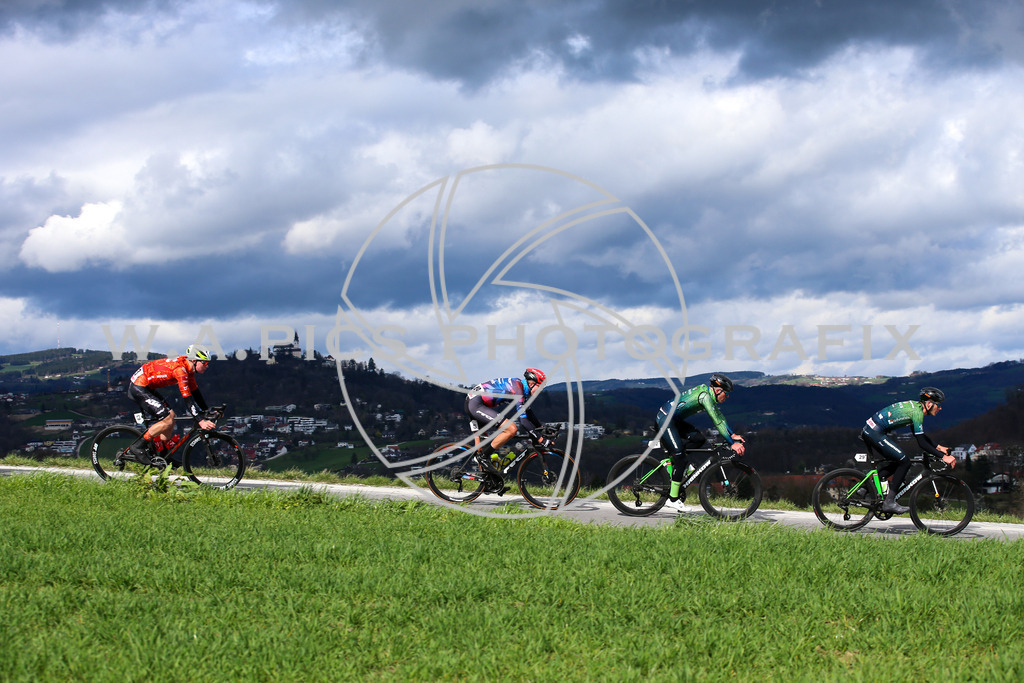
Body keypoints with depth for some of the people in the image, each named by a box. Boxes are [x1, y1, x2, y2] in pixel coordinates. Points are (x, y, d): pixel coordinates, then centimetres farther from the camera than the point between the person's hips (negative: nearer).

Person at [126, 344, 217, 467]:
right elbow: (187, 398, -27)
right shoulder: (180, 369, -23)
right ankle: (138, 447, -8)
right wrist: (200, 421, -29)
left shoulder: (189, 369, 6)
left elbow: (195, 392, 15)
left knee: (171, 415, 7)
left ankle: (159, 454, 10)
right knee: (167, 420, -16)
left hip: (146, 388, 10)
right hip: (138, 387, -10)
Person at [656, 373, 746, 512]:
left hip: (675, 420, 10)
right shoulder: (705, 395, -19)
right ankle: (673, 499, -8)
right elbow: (717, 422, -22)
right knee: (680, 459, -12)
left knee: (700, 439, -1)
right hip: (665, 418, -10)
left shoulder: (709, 395, 9)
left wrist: (733, 435, 10)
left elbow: (720, 417, 18)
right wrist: (732, 443, -23)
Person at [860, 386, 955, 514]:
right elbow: (922, 443, -18)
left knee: (896, 463, 19)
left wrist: (938, 447, 17)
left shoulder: (915, 406, 14)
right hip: (875, 433, -10)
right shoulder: (917, 412, -15)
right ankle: (889, 502, -8)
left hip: (868, 431, 10)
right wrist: (943, 457, -17)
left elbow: (920, 435, 25)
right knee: (904, 462, -9)